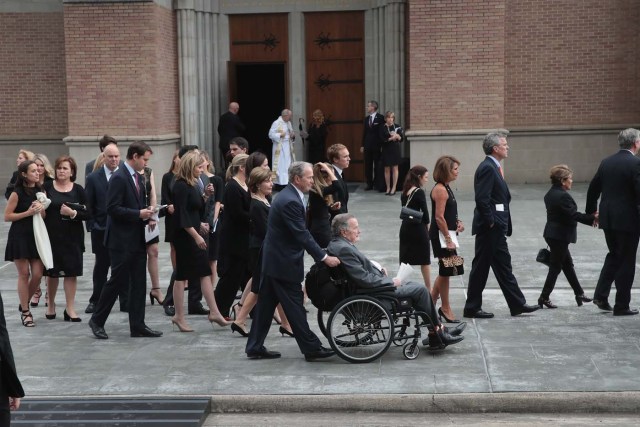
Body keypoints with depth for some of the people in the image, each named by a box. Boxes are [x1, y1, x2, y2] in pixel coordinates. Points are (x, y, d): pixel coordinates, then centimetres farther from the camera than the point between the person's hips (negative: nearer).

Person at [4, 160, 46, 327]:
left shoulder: (40, 191, 8)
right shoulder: (17, 193, -8)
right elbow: (7, 216, -10)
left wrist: (41, 209, -7)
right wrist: (28, 212, -17)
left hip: (36, 236, 5)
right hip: (19, 236, -5)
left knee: (37, 274, 1)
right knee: (24, 274, -1)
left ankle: (24, 304, 24)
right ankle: (25, 312, 9)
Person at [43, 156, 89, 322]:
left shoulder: (78, 190, 0)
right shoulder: (47, 187, 2)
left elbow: (87, 214, -3)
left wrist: (73, 213, -17)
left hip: (72, 237, 0)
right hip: (51, 235, 0)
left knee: (71, 272, 0)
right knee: (52, 272, 10)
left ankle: (70, 308, 8)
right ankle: (51, 304, 28)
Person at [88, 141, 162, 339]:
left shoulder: (136, 177, 15)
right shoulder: (119, 178, -14)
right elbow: (113, 209, -20)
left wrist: (146, 217, 5)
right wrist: (139, 214, -20)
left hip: (137, 240, 9)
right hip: (122, 240, -9)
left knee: (139, 283, 7)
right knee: (118, 280, -2)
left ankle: (137, 325, 11)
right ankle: (97, 320, 13)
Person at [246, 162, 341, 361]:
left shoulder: (288, 195, 11)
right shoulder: (290, 201, -21)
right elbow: (302, 235, -22)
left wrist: (321, 254, 17)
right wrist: (324, 257, -18)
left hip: (273, 260, 10)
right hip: (284, 263, -10)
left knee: (266, 304, 12)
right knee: (294, 306, -1)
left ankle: (255, 347, 18)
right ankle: (311, 348, 7)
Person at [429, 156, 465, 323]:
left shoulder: (445, 188, 13)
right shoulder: (440, 189, -17)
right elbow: (439, 217, -21)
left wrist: (457, 222, 5)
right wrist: (448, 239, -21)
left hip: (446, 234, 10)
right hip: (440, 236, -10)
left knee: (445, 271, 14)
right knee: (445, 271, 1)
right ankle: (445, 309, 13)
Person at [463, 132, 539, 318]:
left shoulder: (493, 167, 15)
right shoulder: (487, 168, -16)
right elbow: (482, 199, -24)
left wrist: (502, 225, 14)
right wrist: (490, 222, -18)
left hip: (496, 228, 10)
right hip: (489, 228, -10)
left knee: (503, 266, 13)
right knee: (481, 267, -1)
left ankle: (518, 305, 19)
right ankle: (472, 308, 8)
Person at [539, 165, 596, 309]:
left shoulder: (550, 194, 10)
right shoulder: (563, 196, -21)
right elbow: (573, 214, -22)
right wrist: (592, 218, -14)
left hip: (552, 233, 10)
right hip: (560, 235, -10)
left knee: (568, 265, 16)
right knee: (556, 267, -1)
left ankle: (579, 294, 25)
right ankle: (544, 298, 3)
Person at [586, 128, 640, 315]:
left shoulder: (606, 162, 6)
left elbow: (593, 189, 12)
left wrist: (591, 212, 25)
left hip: (607, 218, 6)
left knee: (614, 255, 21)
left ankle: (600, 295, 12)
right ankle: (621, 306, 9)